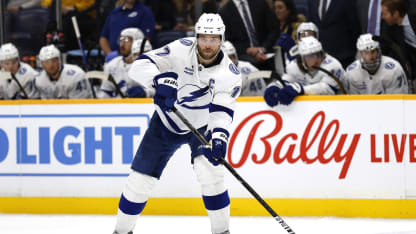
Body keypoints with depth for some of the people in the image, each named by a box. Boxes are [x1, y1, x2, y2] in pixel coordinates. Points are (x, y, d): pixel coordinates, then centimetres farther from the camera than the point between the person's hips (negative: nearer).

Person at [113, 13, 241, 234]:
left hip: (201, 126, 0)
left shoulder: (229, 73, -20)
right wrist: (159, 79, -47)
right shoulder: (182, 49, -21)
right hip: (166, 124, 1)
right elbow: (140, 65, -27)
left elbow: (222, 111, -29)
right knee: (141, 177, -1)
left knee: (210, 171, -23)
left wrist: (219, 137, -48)